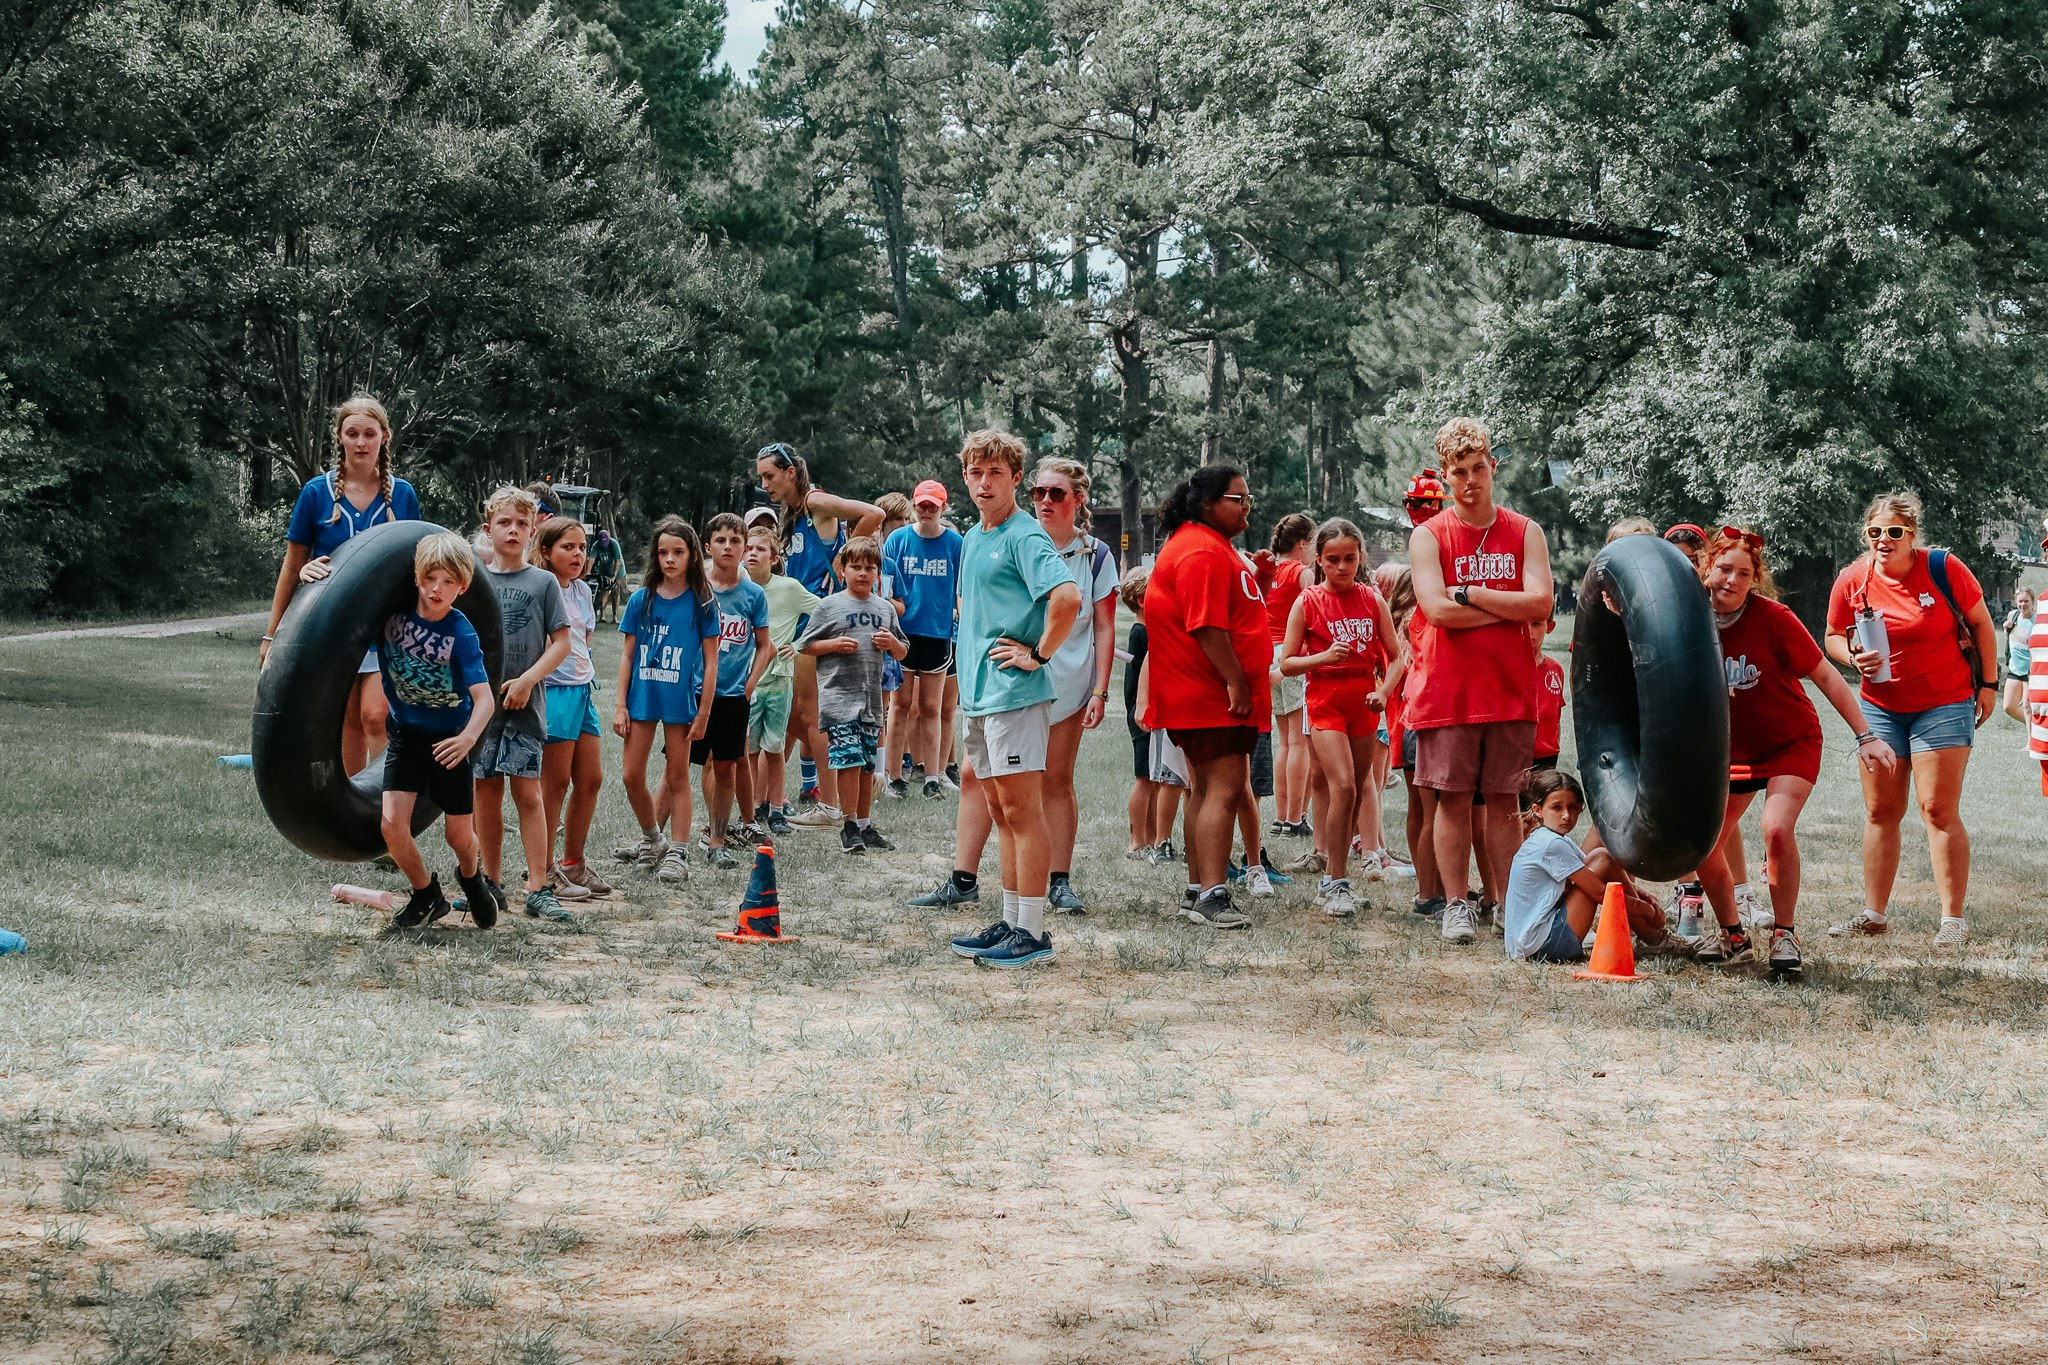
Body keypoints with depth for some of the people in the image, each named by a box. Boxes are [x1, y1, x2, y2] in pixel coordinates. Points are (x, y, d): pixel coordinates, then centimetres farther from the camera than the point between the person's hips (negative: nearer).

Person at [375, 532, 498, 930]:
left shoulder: (461, 634, -21)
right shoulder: (394, 612, -12)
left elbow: (483, 697, -27)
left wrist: (468, 737, -45)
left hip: (448, 739, -2)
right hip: (405, 733, 2)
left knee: (459, 835, 5)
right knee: (393, 824, -14)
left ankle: (471, 876, 42)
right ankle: (426, 895, 13)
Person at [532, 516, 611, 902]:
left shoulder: (582, 590, 13)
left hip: (582, 689, 8)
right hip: (552, 691, -8)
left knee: (591, 779, 9)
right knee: (556, 783, -4)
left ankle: (573, 863, 20)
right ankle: (543, 872, 3)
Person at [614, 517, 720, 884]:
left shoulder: (701, 603, -3)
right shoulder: (641, 600, 3)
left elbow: (711, 662, -2)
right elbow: (627, 656, 7)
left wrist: (703, 714, -5)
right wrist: (620, 705, 1)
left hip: (681, 699, -3)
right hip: (642, 697, 3)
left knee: (678, 777, 4)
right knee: (632, 777, 4)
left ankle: (678, 853, 11)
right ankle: (651, 840, 25)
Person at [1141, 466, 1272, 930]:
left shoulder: (1208, 545, 20)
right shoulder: (1202, 552, -17)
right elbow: (1207, 627, -24)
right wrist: (1236, 682, -23)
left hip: (1209, 696, 12)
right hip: (1213, 698, -12)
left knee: (1207, 789, 13)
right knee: (1224, 788, -15)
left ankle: (1198, 891, 19)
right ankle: (1212, 895, -19)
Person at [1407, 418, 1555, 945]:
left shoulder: (1524, 532, 7)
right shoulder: (1429, 536, 0)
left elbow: (1540, 602, -7)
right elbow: (1437, 609, -14)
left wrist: (1469, 592, -10)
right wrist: (1510, 608, -9)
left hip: (1510, 689, 2)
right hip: (1448, 691, -1)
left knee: (1504, 801, 6)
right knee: (1452, 799, 0)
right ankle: (1457, 906, 6)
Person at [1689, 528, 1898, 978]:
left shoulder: (1772, 617, -21)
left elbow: (1824, 675, -16)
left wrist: (1865, 736, -17)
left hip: (1792, 742, -5)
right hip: (1734, 749, 5)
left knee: (1776, 830, -26)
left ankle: (1784, 936, -8)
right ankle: (1733, 937, 20)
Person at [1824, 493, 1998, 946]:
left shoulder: (1943, 569, -11)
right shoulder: (1853, 580, -4)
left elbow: (1980, 624, 0)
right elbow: (1833, 636, 9)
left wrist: (1988, 684, 0)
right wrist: (1854, 657, -12)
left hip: (1944, 705, -4)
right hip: (1880, 708, 4)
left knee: (1939, 810, -8)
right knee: (1880, 811, 7)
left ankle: (1953, 920, -4)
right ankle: (1873, 914, 15)